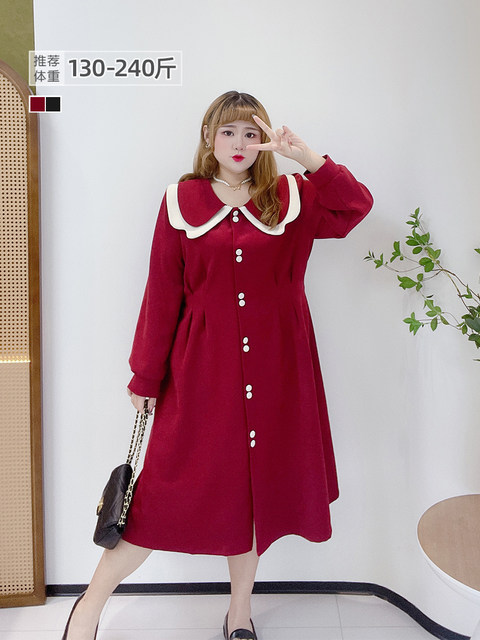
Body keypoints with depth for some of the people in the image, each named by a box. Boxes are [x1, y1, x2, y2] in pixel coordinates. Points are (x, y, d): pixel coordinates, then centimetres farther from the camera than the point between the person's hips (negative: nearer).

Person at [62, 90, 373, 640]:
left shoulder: (291, 198, 8)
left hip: (274, 367, 2)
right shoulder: (181, 201, 2)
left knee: (256, 482, 11)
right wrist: (145, 375, 2)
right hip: (202, 367, -2)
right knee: (175, 487, 0)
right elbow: (162, 293, 0)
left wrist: (306, 157, -15)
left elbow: (357, 204, -5)